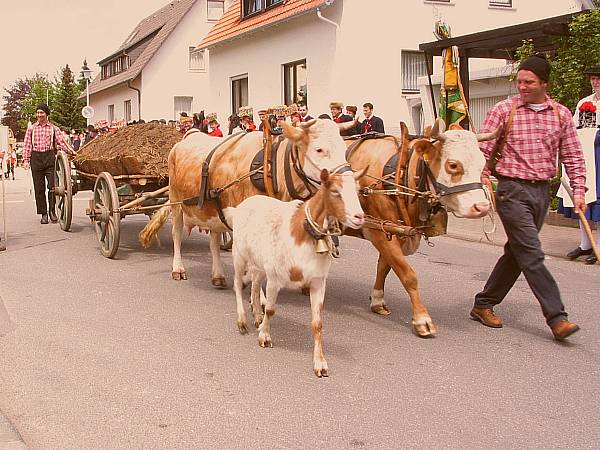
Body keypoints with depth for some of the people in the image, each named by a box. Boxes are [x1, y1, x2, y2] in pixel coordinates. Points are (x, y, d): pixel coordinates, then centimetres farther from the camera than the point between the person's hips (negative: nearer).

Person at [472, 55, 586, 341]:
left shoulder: (561, 114, 7)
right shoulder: (503, 110, -4)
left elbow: (572, 156, 11)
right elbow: (483, 151, -4)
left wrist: (578, 191, 3)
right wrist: (484, 186, -13)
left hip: (541, 191, 5)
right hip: (512, 189, -5)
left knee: (517, 252, 10)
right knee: (531, 254, -10)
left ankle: (483, 305, 23)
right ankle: (556, 317, -7)